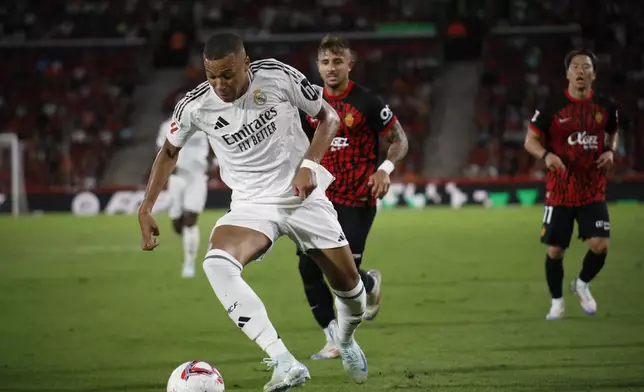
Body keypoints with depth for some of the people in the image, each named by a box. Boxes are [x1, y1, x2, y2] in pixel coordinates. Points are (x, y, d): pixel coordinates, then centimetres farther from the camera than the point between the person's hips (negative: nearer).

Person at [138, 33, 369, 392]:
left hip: (304, 196, 0)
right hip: (252, 205, 0)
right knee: (217, 264, -32)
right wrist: (146, 209, 1)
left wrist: (310, 164, -16)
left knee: (349, 285, 6)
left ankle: (346, 342, 45)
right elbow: (169, 153, 8)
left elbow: (329, 117, -1)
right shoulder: (195, 106, -12)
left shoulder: (278, 77, -15)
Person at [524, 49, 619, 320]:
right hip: (559, 191, -1)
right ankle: (557, 302, 22)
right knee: (555, 250, 1)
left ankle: (582, 284, 18)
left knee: (600, 244, -13)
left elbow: (613, 133, 20)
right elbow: (531, 140, 0)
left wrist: (610, 150, -1)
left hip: (593, 191, 2)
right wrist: (546, 155, -21)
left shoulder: (606, 106, 1)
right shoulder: (552, 106, -7)